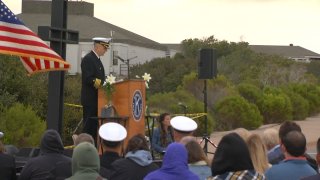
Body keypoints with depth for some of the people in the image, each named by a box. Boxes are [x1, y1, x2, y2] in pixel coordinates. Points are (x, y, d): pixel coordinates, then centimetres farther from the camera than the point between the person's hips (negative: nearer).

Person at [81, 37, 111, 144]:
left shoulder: (96, 59, 17)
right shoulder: (88, 59, -13)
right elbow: (87, 79, -22)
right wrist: (103, 84, -24)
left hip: (96, 99, 9)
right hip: (90, 99, -9)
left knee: (95, 124, 11)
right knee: (89, 125, -7)